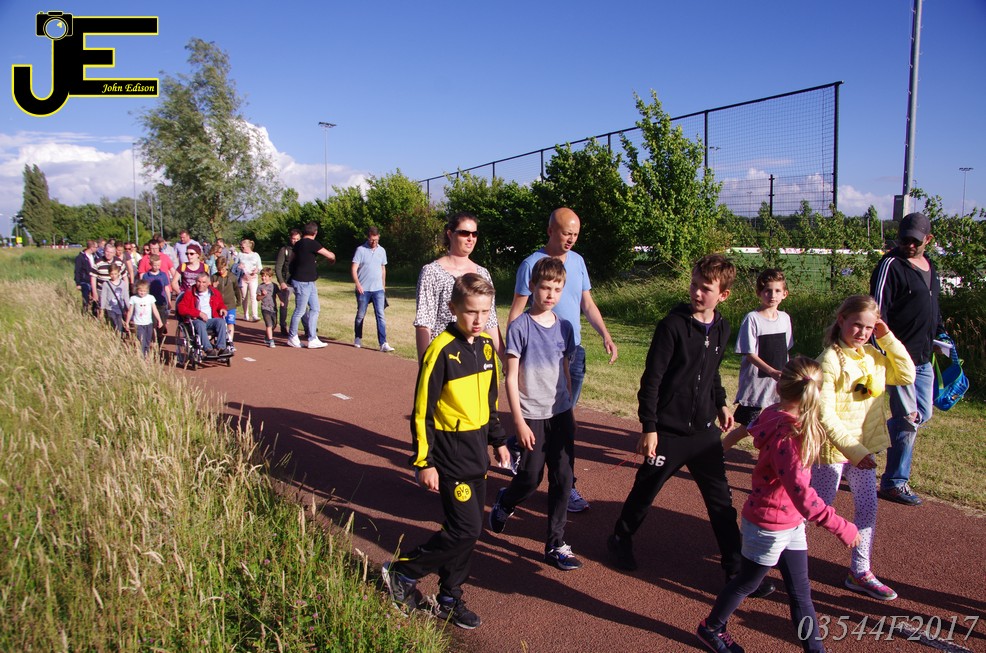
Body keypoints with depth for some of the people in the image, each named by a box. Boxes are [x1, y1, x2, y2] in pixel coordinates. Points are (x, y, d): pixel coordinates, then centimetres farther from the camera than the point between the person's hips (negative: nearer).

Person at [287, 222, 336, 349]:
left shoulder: (299, 244, 11)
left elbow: (292, 259, 24)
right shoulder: (312, 243, -17)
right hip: (303, 282, -9)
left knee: (315, 309, 9)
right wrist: (332, 259, 7)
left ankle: (312, 339, 12)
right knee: (300, 310, 2)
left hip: (309, 283, 9)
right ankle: (292, 337, 15)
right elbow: (330, 255, -15)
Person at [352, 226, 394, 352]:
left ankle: (383, 343, -11)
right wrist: (357, 284, -18)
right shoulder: (361, 250, -4)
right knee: (360, 315, 10)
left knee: (380, 315, -7)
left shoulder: (382, 251, 9)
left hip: (378, 289, 2)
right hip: (363, 289, -2)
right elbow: (354, 269, -7)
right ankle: (358, 339, 29)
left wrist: (383, 286, 19)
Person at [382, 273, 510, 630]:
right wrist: (423, 462, -15)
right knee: (465, 529, -7)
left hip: (476, 452, 8)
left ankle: (449, 600, 27)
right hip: (449, 455, -7)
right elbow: (422, 410, -16)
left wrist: (498, 440, 19)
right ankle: (401, 572, 12)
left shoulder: (486, 347, 6)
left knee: (467, 529, 12)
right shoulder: (442, 351, -18)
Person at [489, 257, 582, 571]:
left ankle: (556, 544, 17)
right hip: (532, 415, -5)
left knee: (563, 478, 4)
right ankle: (504, 501, 36)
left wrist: (570, 409, 14)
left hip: (561, 413, 5)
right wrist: (519, 421, -13)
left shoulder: (564, 327, 4)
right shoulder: (520, 327, -11)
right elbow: (511, 377, -11)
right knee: (531, 477, 3)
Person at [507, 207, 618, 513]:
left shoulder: (577, 261, 9)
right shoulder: (532, 264, -8)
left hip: (575, 350, 6)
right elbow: (516, 311, -7)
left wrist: (606, 335, 1)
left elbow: (588, 304, 14)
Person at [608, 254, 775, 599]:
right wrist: (648, 427, -16)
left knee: (720, 499, 8)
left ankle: (736, 567, 20)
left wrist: (720, 403, 19)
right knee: (645, 491, 11)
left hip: (704, 430, 5)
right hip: (668, 431, -5)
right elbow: (652, 379, -15)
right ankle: (621, 539, 35)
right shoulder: (673, 325, -16)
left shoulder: (721, 328, 4)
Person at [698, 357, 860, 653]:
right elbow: (802, 496, -35)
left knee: (801, 592, 17)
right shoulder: (786, 436, -32)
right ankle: (711, 628, 37)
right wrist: (841, 528, -29)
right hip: (768, 525, -7)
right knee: (747, 582, 15)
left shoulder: (779, 418, -6)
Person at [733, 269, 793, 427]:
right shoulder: (752, 318, -12)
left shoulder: (785, 318, 6)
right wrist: (772, 372, -25)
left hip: (779, 384, 6)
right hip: (756, 384, -6)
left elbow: (785, 351, 15)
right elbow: (749, 354, -15)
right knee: (747, 427, 0)